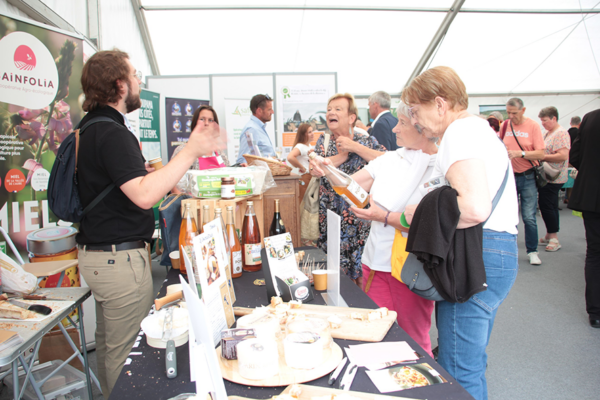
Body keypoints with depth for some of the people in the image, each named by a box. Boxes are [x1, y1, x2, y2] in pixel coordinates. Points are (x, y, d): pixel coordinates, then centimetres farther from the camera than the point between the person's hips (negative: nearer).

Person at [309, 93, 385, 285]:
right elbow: (315, 170, -8)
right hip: (331, 216, 2)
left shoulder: (367, 141, 3)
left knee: (362, 274, 1)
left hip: (361, 213, -2)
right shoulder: (324, 141, 10)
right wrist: (345, 153, -8)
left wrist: (355, 147, -15)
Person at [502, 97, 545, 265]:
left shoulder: (533, 126, -4)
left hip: (527, 177, -3)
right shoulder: (505, 125, 5)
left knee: (529, 217, -4)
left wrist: (520, 153, -21)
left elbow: (540, 154, -9)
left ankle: (532, 251, 10)